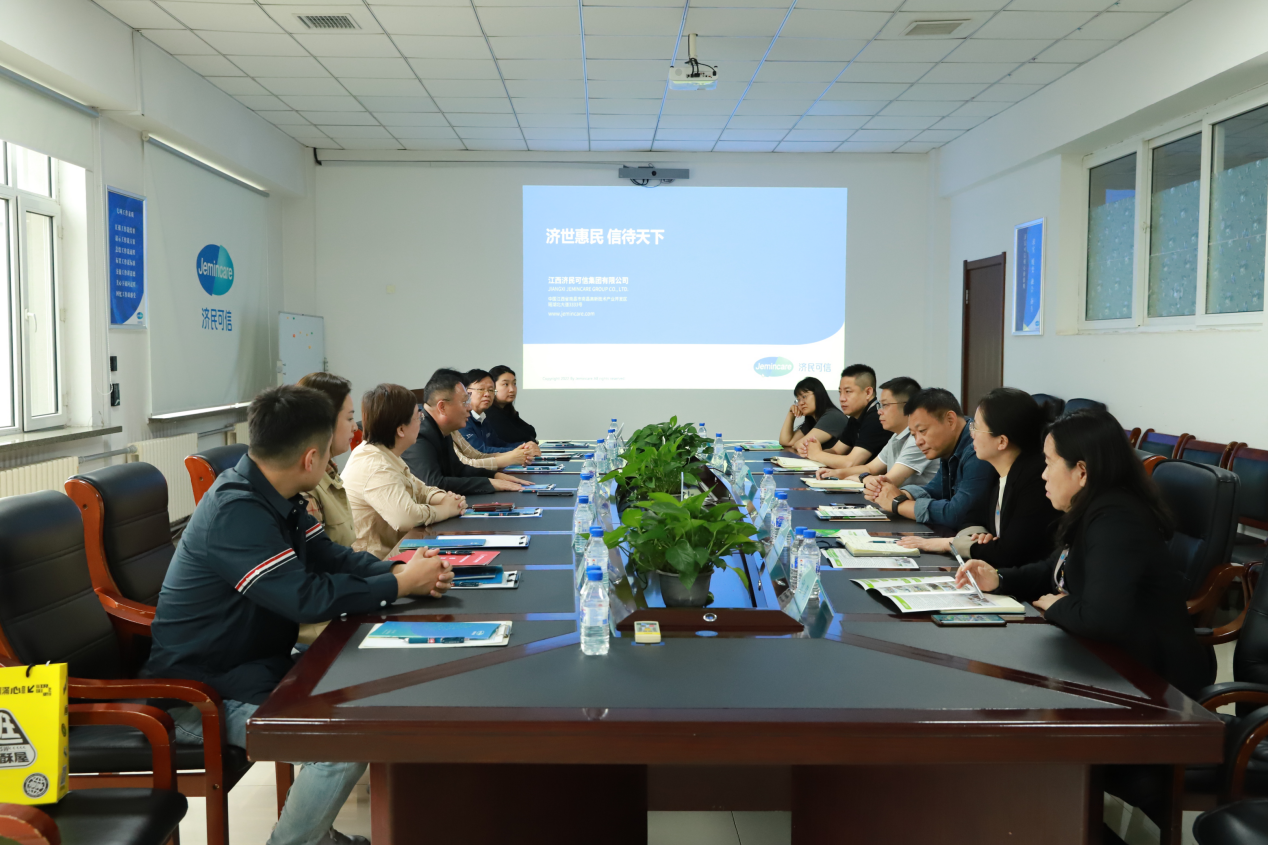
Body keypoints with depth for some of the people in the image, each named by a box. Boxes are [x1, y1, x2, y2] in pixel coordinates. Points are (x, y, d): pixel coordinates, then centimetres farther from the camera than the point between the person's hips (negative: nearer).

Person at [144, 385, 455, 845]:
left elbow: (330, 554, 8)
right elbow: (306, 596, -30)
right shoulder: (234, 512, -27)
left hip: (252, 663, 10)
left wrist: (395, 570, -9)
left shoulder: (273, 498, 4)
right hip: (202, 693, -10)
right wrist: (401, 585, -19)